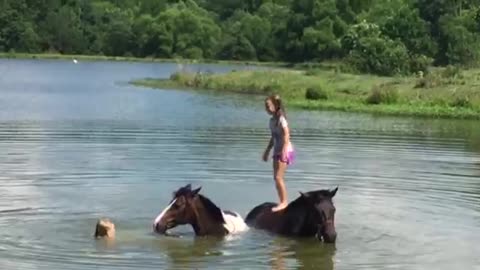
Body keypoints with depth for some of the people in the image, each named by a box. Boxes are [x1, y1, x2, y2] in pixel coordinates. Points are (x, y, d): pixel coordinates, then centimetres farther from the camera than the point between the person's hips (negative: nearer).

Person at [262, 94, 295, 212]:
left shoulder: (281, 119, -15)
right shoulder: (272, 120, 11)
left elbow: (286, 136, -20)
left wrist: (283, 152, -27)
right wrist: (267, 151, 22)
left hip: (284, 151, -9)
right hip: (277, 151, 9)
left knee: (278, 177, -11)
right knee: (277, 178, 9)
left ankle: (284, 201, -4)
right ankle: (282, 201, 15)